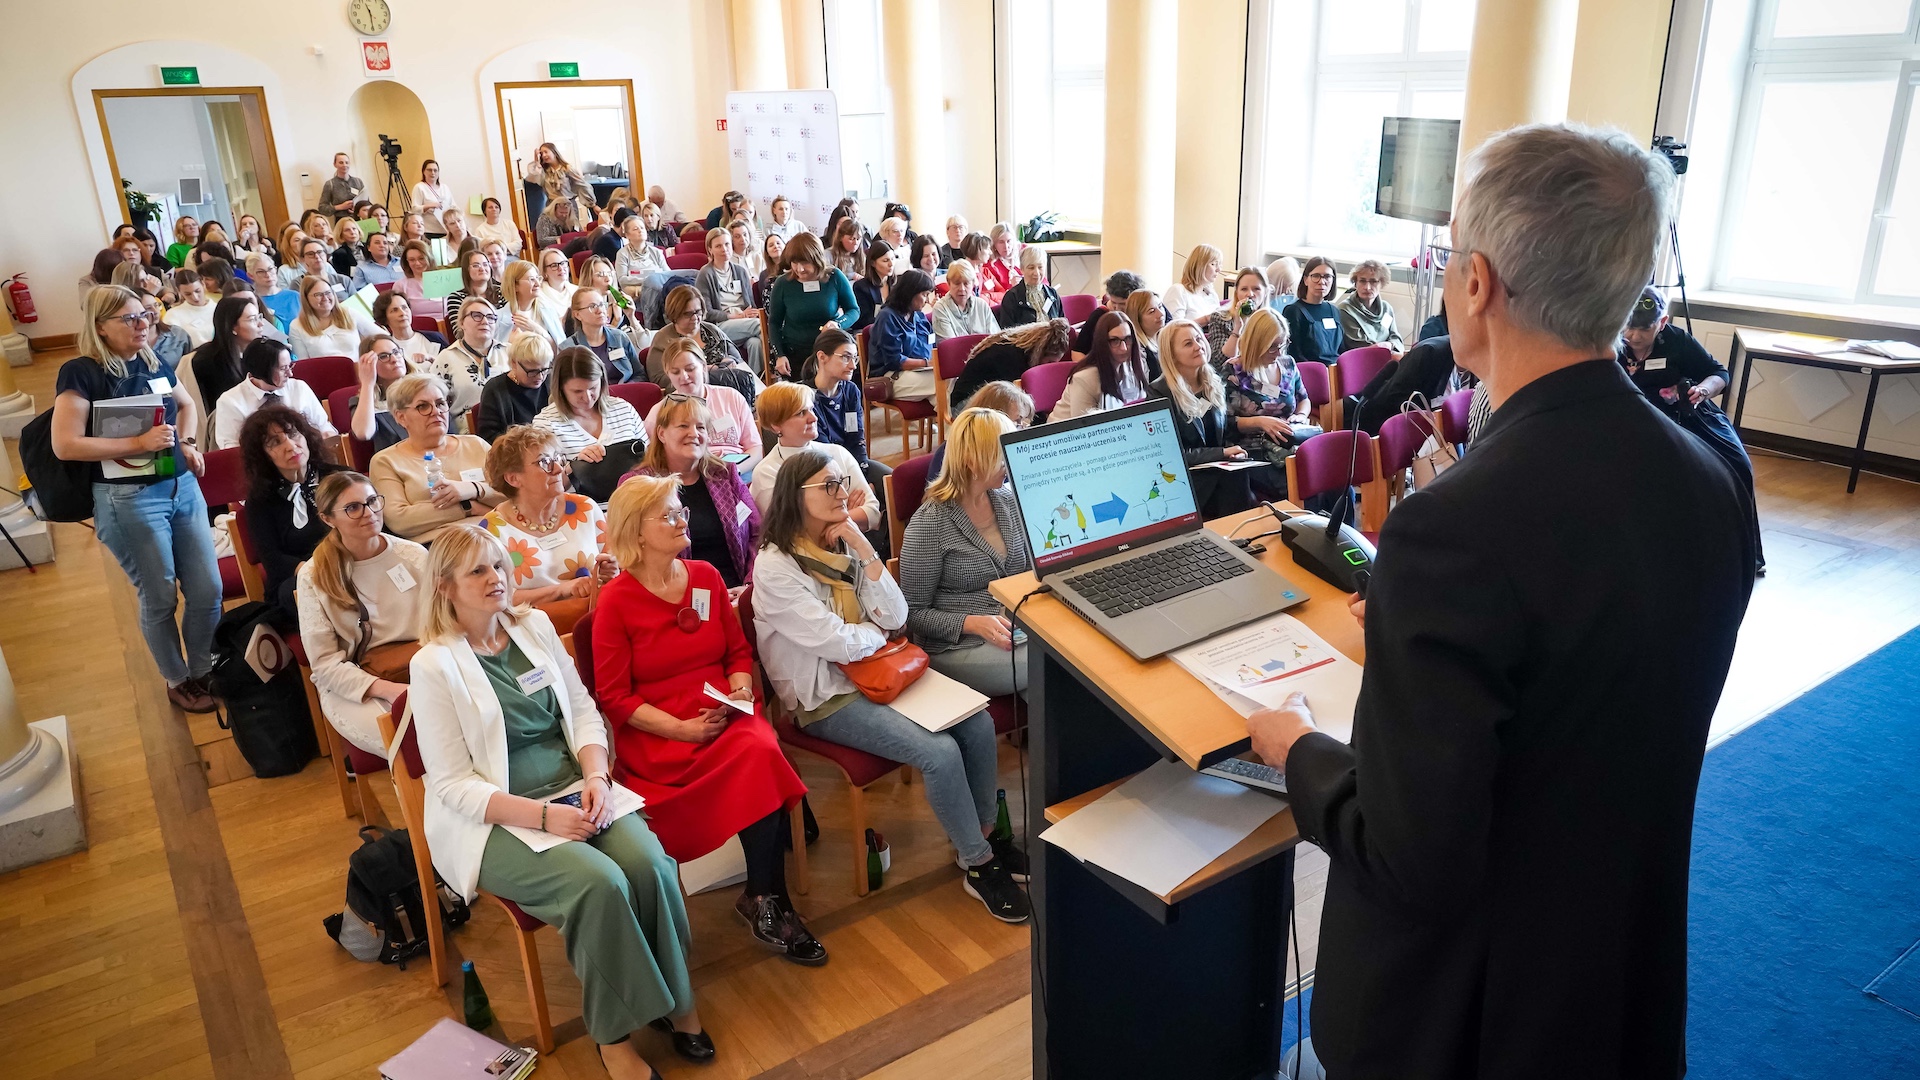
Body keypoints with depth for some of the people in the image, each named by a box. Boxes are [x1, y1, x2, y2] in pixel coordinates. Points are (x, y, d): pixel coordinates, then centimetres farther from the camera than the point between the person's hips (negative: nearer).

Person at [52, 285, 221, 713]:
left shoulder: (154, 364, 8)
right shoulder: (81, 372, -10)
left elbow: (187, 405, 27)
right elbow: (65, 445, -16)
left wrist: (188, 442, 9)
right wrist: (139, 442, -19)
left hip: (182, 487, 6)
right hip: (128, 499, -6)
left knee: (207, 591, 6)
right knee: (160, 599, 6)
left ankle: (204, 670, 26)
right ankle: (177, 681, 25)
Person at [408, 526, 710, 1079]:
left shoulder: (535, 626, 7)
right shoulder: (434, 665, -9)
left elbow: (584, 709, 11)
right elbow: (453, 784, -11)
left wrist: (596, 775, -9)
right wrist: (543, 816, -21)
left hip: (576, 790, 5)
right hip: (497, 820, -4)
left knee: (650, 864, -23)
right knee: (600, 883, -29)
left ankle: (676, 998, -1)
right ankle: (614, 1032, -8)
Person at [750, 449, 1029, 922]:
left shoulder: (843, 546, 4)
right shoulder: (776, 568, -16)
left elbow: (895, 617, -5)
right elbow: (841, 643, -21)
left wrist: (862, 547, -12)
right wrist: (879, 628, -1)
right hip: (825, 699, -7)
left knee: (978, 724, -9)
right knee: (940, 753, -22)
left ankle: (983, 834, 12)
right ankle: (978, 867, -2)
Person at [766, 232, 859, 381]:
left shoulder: (834, 277, -6)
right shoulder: (782, 283, -4)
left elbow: (854, 310, 4)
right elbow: (774, 323, 7)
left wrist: (837, 323, -17)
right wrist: (779, 355, -4)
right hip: (794, 355, 1)